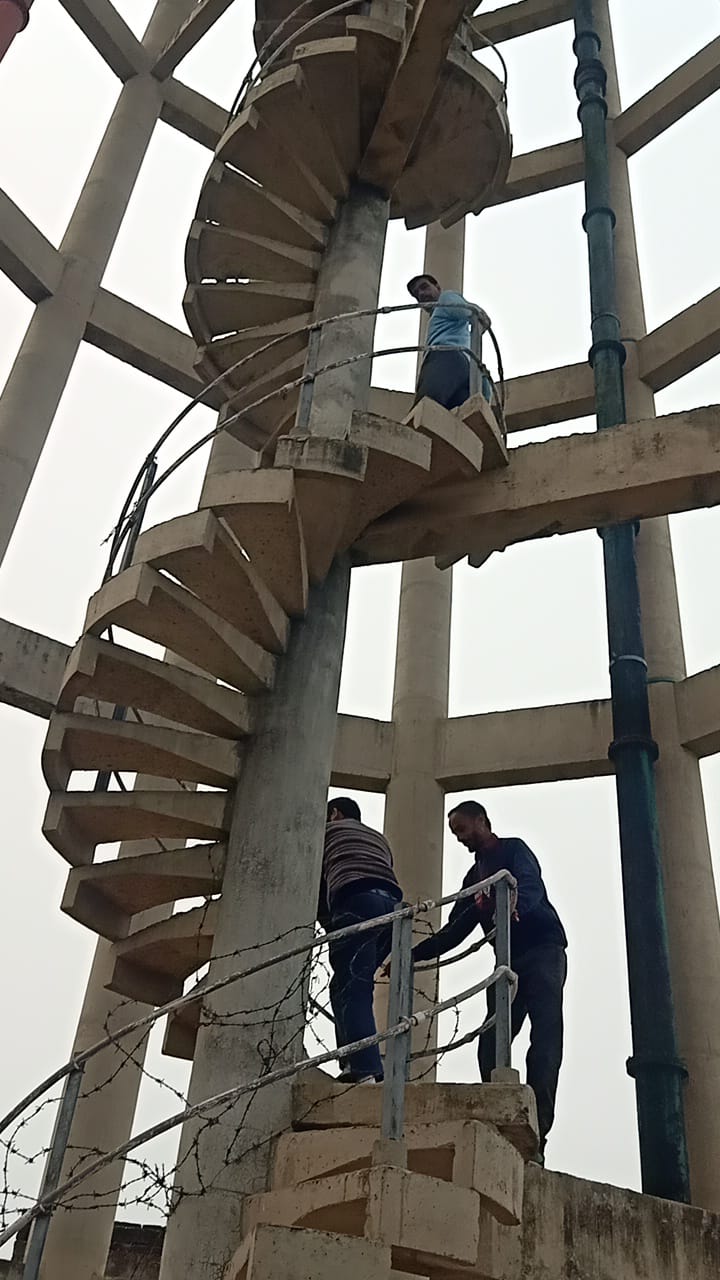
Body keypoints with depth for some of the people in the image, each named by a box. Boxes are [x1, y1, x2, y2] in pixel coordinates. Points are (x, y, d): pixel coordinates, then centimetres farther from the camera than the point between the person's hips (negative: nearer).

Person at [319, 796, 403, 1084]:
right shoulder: (379, 839, 39)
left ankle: (365, 1069, -29)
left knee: (351, 987, -13)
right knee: (345, 986, 14)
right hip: (392, 903, 6)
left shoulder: (329, 830, 25)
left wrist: (325, 920, 32)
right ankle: (354, 1063, 2)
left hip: (356, 899, -6)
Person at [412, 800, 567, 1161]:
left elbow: (530, 886, -17)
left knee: (545, 1041, -17)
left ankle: (535, 1136, -24)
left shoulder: (514, 849, 5)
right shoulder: (474, 876, 25)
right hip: (509, 960, 7)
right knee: (490, 1045, -8)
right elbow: (453, 932, 25)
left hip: (543, 949, -7)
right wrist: (412, 955, 14)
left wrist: (514, 908, -41)